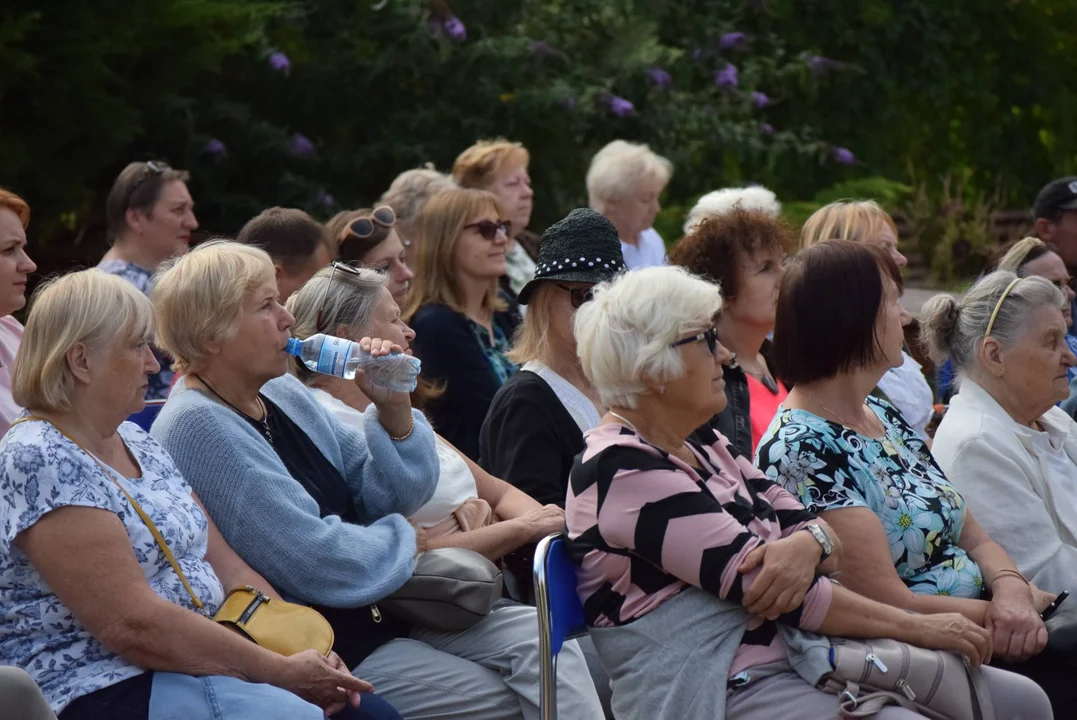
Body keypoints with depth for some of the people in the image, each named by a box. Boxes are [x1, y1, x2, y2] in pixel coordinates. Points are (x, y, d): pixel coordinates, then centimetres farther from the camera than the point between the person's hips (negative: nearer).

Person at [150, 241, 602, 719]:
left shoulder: (283, 393, 9)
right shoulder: (197, 429, -17)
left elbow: (389, 498, 11)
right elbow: (318, 563, -22)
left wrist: (394, 412, -6)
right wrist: (400, 540, -4)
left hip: (382, 609, 8)